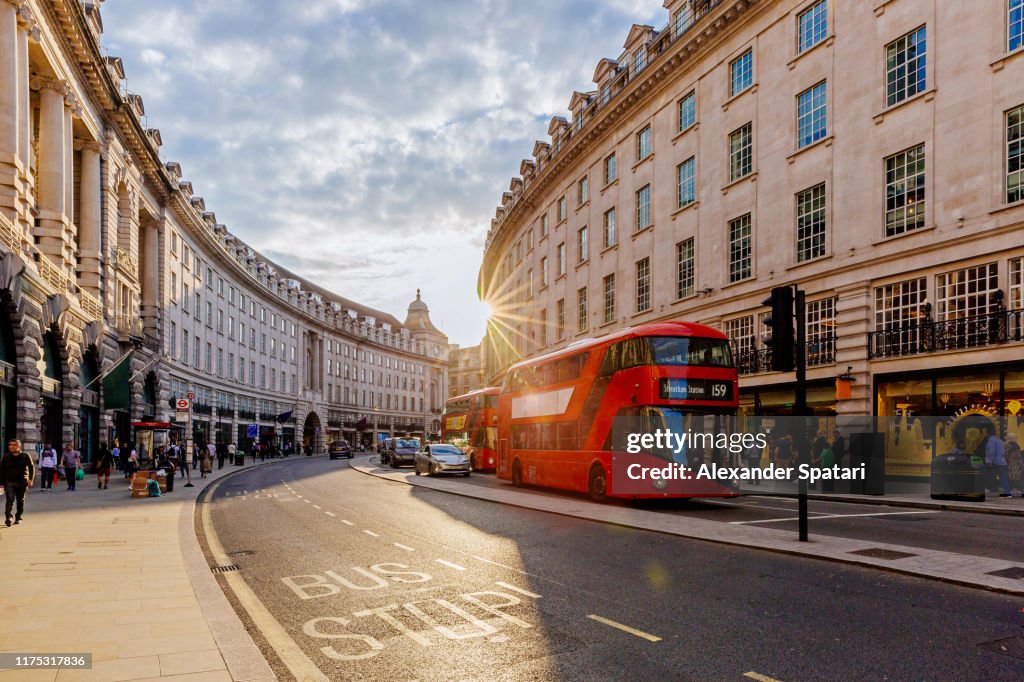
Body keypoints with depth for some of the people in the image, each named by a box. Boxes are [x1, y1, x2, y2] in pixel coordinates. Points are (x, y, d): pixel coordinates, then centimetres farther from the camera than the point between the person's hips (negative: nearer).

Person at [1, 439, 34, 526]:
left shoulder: (25, 456, 0)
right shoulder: (6, 457, 2)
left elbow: (31, 468, 2)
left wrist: (31, 479, -9)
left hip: (22, 483, 1)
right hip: (9, 482, -1)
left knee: (20, 501, 10)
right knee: (10, 500, -14)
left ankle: (18, 517, 23)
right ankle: (8, 518, -20)